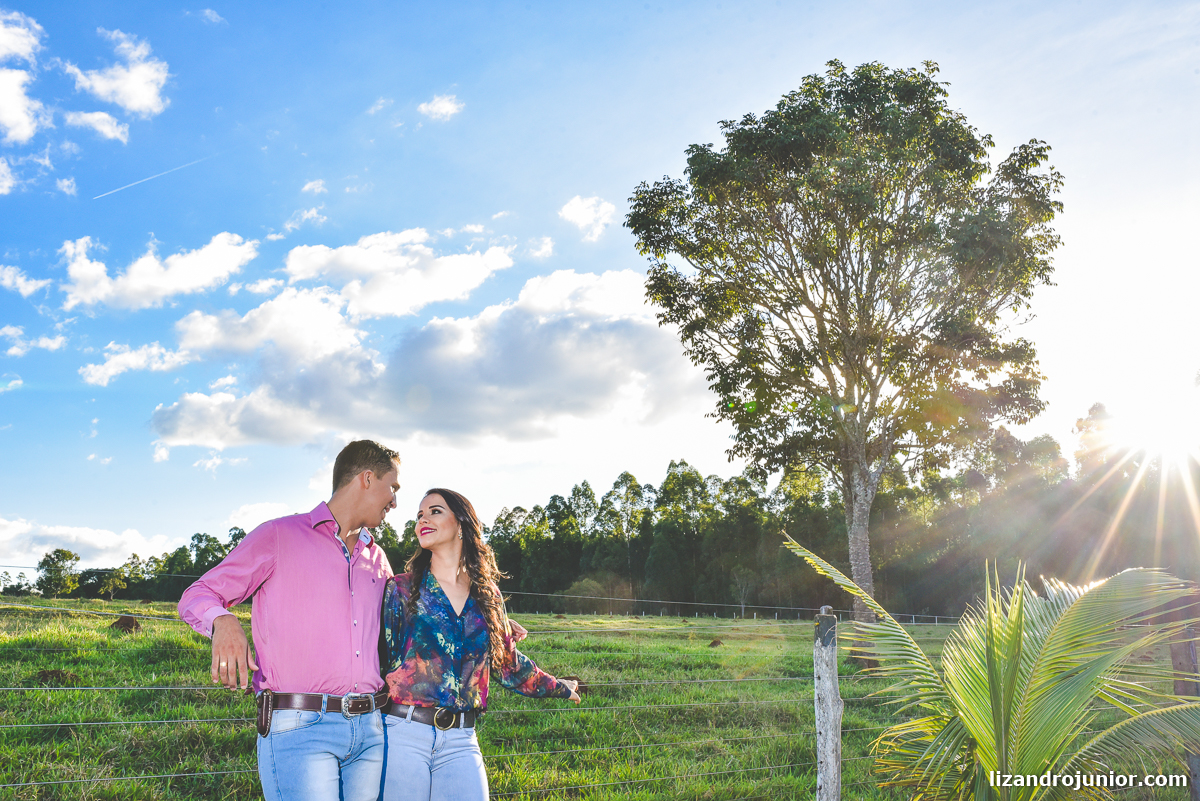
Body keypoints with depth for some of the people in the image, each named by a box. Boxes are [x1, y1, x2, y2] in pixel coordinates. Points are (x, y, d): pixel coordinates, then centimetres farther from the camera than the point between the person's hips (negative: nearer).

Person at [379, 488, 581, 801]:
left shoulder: (487, 595, 10)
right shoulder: (401, 589, 2)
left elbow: (508, 662, 20)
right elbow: (381, 657, -1)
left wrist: (559, 688, 29)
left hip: (461, 742, 2)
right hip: (404, 734, -2)